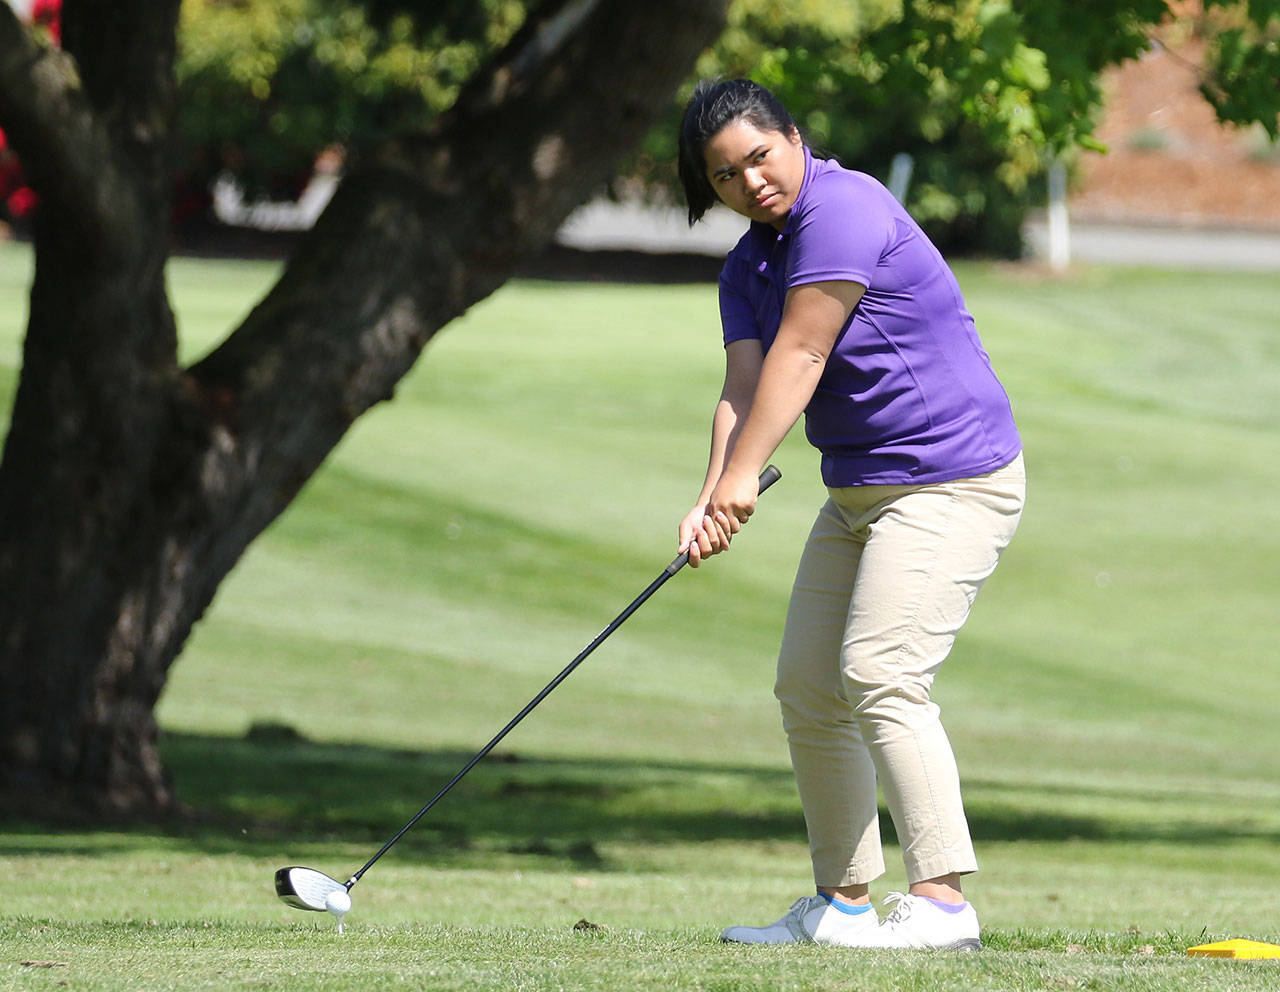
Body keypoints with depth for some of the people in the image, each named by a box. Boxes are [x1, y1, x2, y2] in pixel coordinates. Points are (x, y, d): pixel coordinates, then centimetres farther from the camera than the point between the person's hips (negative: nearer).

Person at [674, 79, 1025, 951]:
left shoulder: (844, 209, -17)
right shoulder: (748, 268, 10)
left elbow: (800, 354, -22)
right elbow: (744, 387, -2)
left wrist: (742, 477, -24)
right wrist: (714, 501, -19)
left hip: (952, 481, -10)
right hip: (860, 490, 10)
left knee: (880, 676, -21)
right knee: (808, 688, 9)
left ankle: (944, 900, -25)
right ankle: (844, 904, 17)